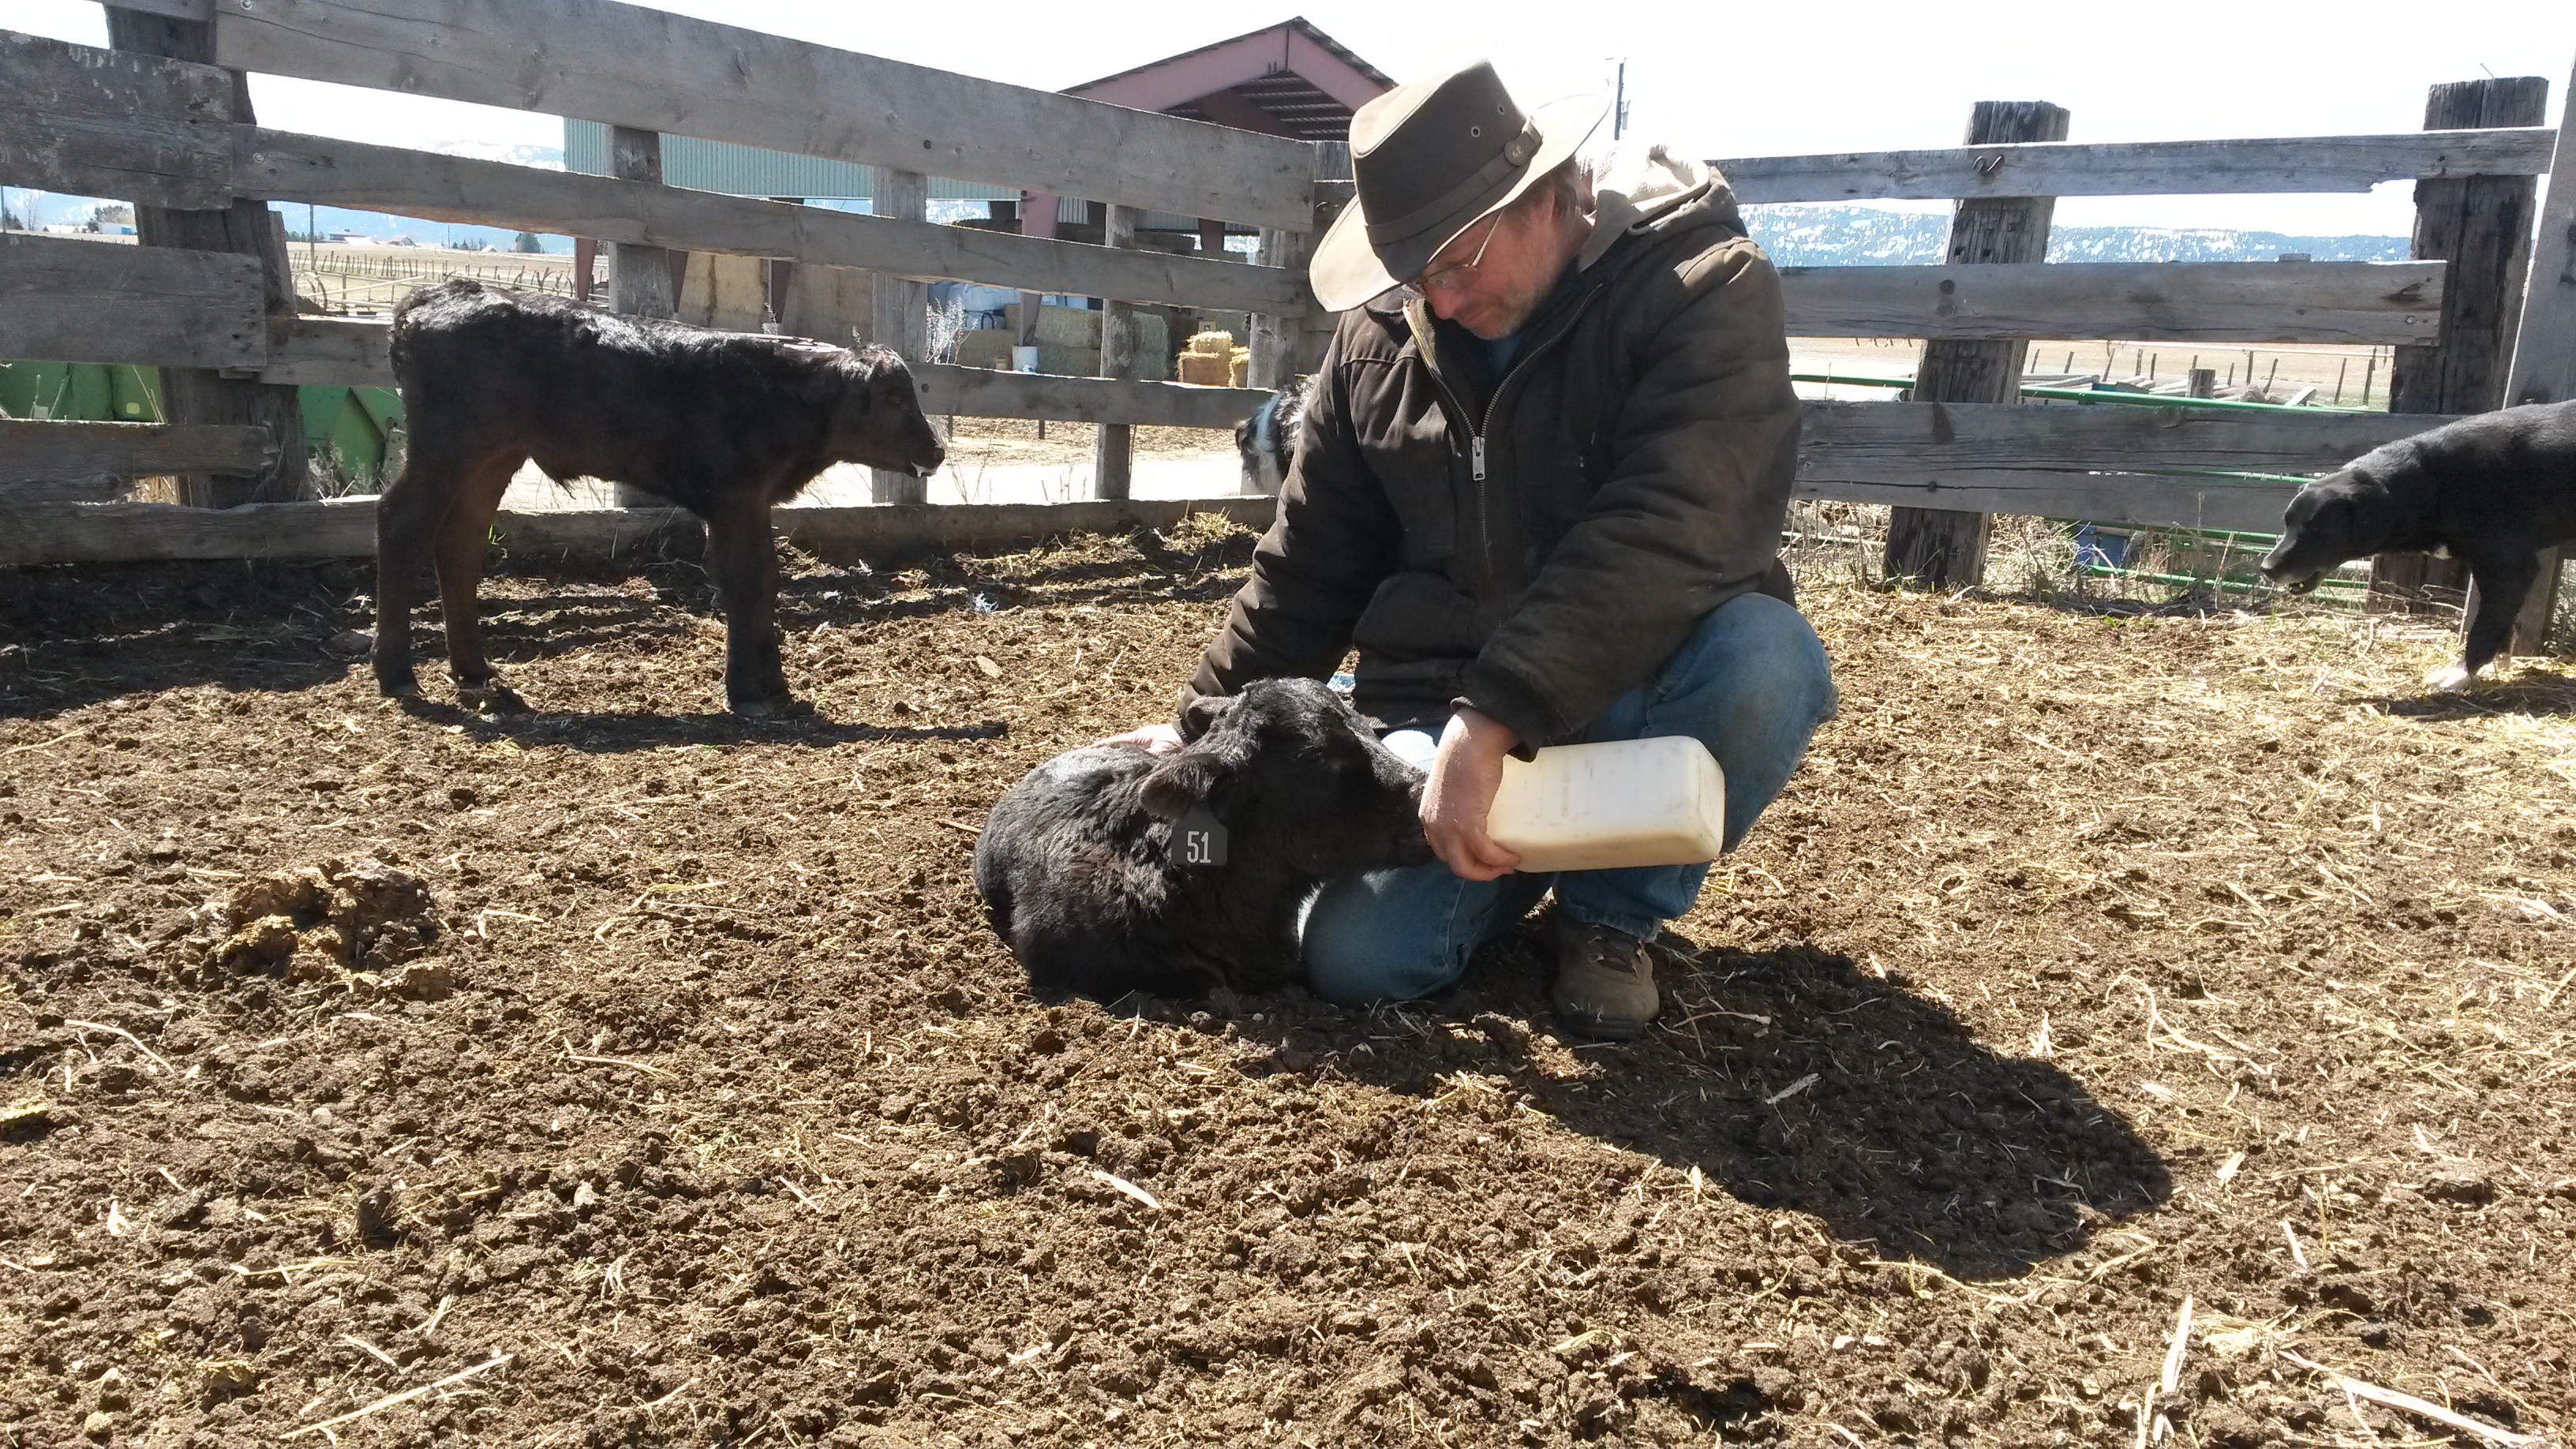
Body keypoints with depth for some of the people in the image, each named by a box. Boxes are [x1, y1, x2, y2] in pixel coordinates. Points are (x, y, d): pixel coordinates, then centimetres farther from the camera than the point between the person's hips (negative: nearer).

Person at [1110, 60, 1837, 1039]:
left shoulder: (1704, 289, -14)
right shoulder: (1379, 338, 2)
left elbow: (1669, 532, -30)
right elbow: (1311, 566, 10)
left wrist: (1491, 721, -38)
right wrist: (1207, 727, 9)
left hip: (1645, 693, -2)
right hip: (1447, 707, 3)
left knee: (1762, 658, -36)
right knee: (1357, 960, -20)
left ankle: (1613, 913, -7)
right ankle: (1525, 842, 14)